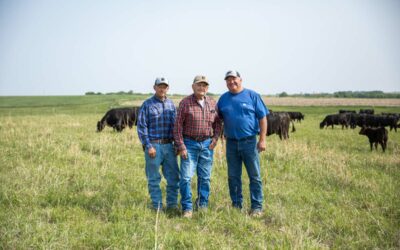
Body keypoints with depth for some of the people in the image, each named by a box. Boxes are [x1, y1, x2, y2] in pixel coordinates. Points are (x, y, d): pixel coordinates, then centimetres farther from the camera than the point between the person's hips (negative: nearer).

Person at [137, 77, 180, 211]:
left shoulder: (171, 104, 11)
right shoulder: (147, 104, -2)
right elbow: (141, 127, -4)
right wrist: (148, 146, -11)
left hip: (169, 146, 4)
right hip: (153, 146, -4)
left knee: (173, 177, 5)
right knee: (154, 179, 4)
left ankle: (172, 204, 17)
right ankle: (157, 207, 13)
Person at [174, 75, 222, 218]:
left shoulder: (212, 103, 5)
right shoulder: (185, 103, -7)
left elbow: (218, 122, 16)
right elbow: (178, 126, -6)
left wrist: (215, 138, 0)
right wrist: (181, 146, -10)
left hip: (207, 144, 4)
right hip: (189, 144, -3)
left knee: (205, 177, 10)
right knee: (186, 177, -6)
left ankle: (203, 205, 23)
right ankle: (187, 208, 3)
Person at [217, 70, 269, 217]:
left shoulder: (252, 96, -1)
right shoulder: (223, 99, 9)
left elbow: (263, 118, -2)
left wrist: (262, 139, -8)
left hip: (249, 142, -3)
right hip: (231, 143, 4)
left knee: (254, 176, 2)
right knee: (233, 177, 10)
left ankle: (257, 207, 10)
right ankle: (236, 205, 22)